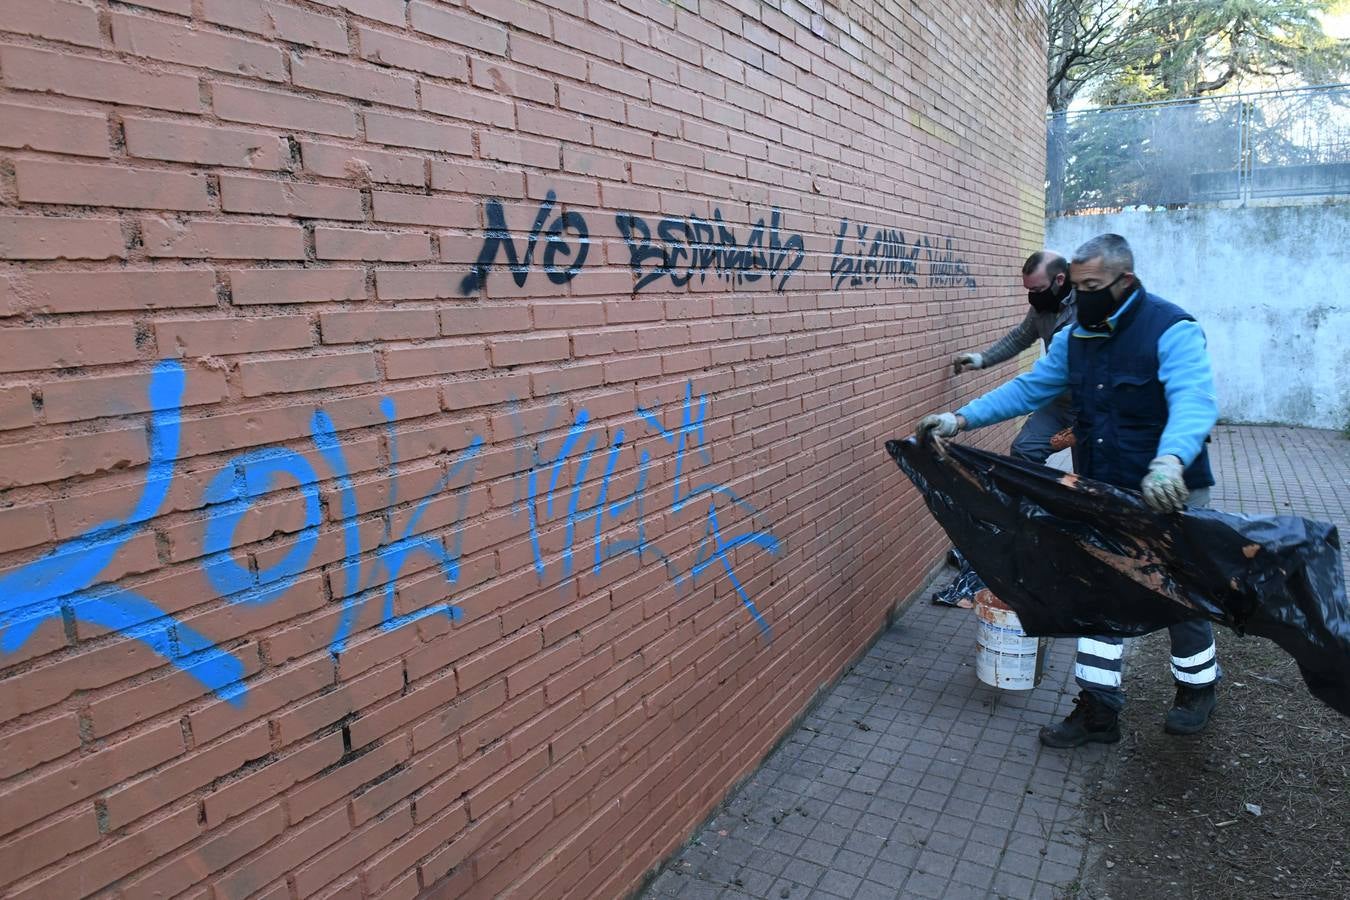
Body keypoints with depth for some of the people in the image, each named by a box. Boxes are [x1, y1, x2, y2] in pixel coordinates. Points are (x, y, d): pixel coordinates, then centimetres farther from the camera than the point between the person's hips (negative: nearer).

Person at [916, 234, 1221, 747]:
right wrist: (961, 419, -6)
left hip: (1168, 493, -6)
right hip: (1101, 493, 6)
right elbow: (1028, 389, 5)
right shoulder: (1076, 338, 4)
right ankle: (1098, 710, 20)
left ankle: (1198, 689, 39)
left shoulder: (1171, 330, -18)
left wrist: (1170, 460, -53)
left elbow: (1193, 402, -33)